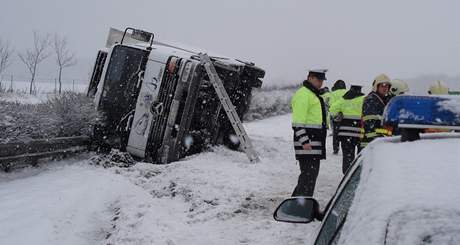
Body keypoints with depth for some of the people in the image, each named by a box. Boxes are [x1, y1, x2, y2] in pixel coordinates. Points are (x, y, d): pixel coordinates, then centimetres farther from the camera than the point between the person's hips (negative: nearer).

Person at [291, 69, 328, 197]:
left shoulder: (315, 95, 23)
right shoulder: (303, 94, -11)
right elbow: (298, 122, -19)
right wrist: (304, 141, -24)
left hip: (315, 141, 10)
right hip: (307, 141, -10)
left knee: (312, 172, 14)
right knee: (309, 173, -11)